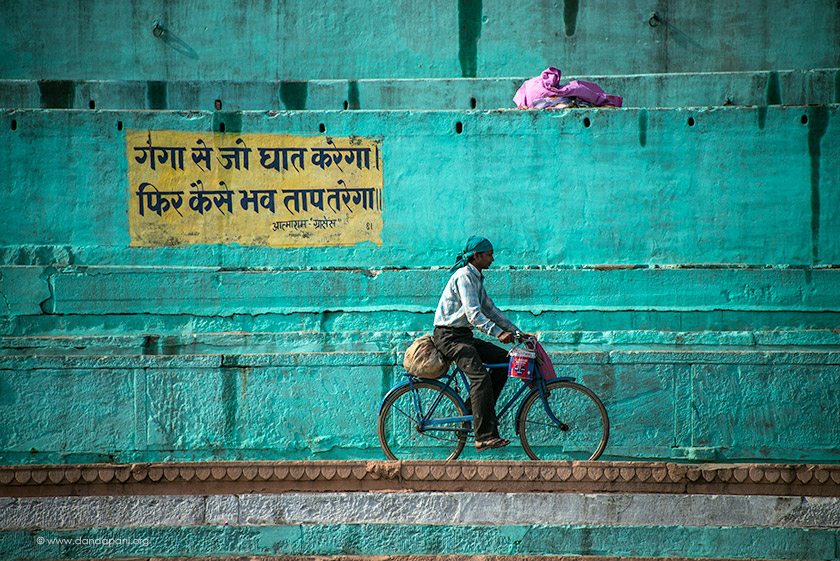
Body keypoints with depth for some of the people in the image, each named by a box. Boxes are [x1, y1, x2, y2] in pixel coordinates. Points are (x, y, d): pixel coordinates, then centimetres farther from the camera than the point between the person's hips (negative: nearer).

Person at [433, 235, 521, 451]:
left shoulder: (476, 278, 16)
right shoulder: (464, 276, -15)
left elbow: (490, 309, 21)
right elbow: (473, 314, -25)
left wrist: (515, 331, 14)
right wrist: (498, 333, -31)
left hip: (463, 336, 10)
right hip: (449, 336, -10)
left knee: (503, 358, 2)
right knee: (480, 376, -24)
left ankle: (479, 409, 6)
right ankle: (484, 437, -29)